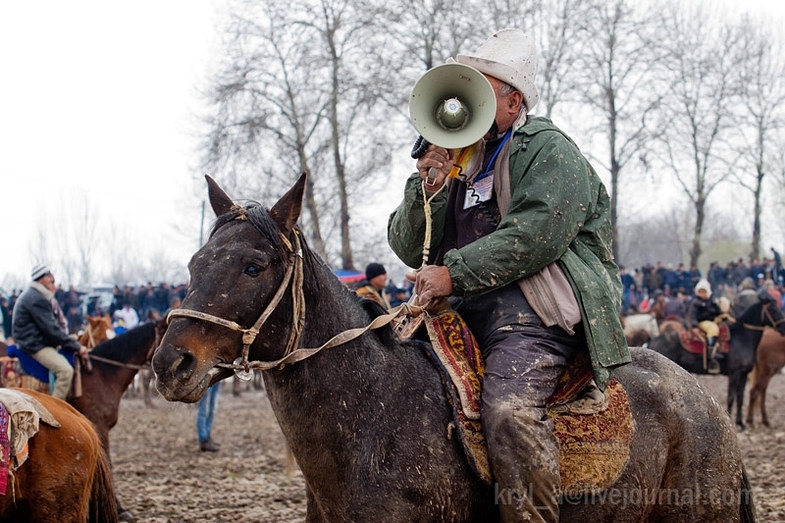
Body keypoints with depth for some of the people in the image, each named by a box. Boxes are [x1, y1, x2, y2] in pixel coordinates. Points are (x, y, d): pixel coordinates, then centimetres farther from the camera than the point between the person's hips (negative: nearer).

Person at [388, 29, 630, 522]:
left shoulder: (548, 150, 1)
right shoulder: (455, 160, 24)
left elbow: (535, 235, -16)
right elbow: (410, 251, 17)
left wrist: (454, 273, -19)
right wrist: (426, 189, -2)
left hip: (532, 313, -8)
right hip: (464, 314, 8)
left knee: (509, 410, -32)